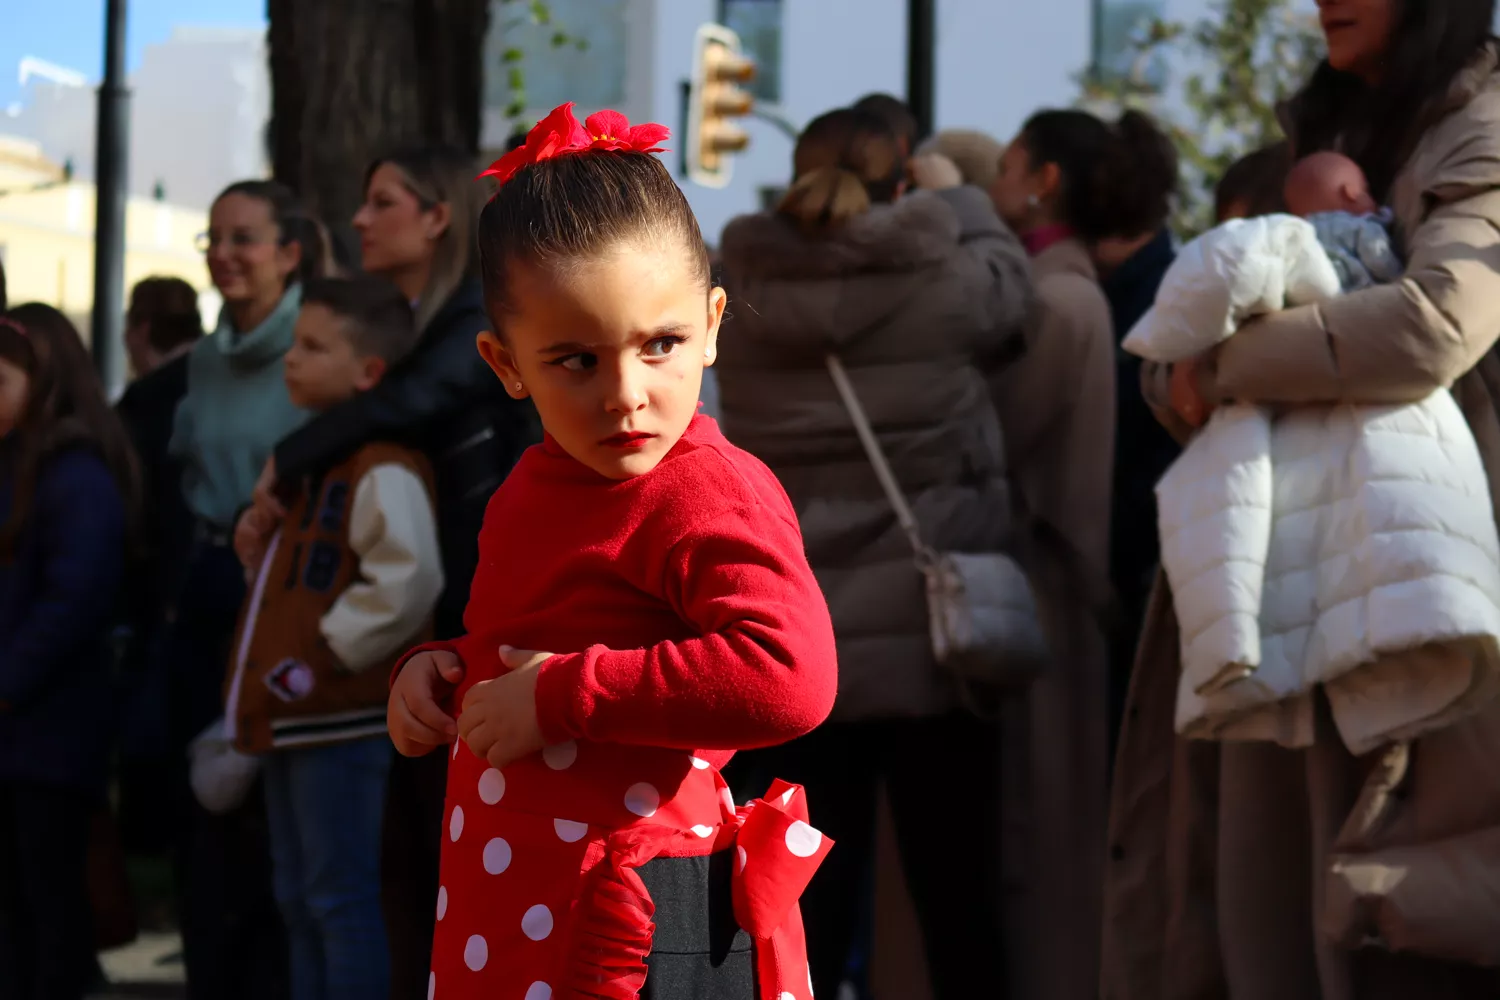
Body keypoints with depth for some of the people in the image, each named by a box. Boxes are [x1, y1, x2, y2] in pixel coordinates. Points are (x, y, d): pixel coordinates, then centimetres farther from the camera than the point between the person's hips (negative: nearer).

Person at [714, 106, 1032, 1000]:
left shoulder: (752, 298, 0)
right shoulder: (942, 279, -7)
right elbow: (1009, 287, 13)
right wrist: (958, 199, 29)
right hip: (930, 634, -2)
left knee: (807, 899, 5)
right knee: (957, 894, 7)